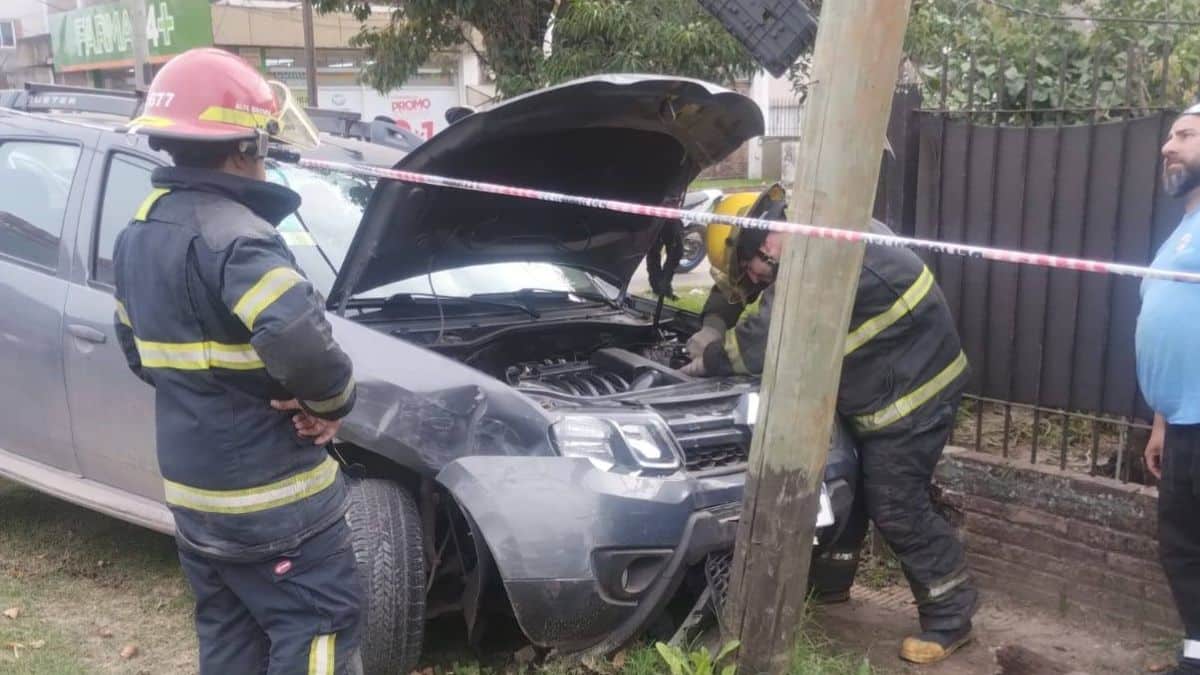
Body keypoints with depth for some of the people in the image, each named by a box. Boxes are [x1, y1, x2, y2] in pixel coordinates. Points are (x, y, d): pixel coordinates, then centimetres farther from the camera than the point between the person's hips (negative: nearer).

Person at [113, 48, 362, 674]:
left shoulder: (139, 233, 9)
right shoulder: (233, 235, -22)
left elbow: (136, 348, 18)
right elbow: (300, 343, -36)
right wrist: (331, 401, -18)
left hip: (191, 484, 9)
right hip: (265, 488, -9)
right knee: (318, 625, 3)